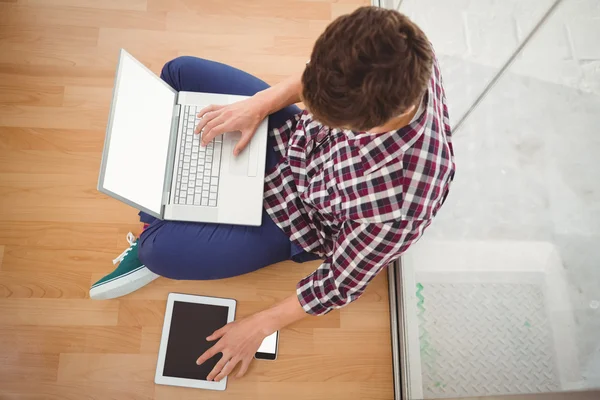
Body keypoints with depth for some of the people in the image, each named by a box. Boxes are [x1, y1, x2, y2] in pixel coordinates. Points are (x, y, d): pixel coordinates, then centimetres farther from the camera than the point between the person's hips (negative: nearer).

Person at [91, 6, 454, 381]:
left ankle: (154, 239, 25)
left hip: (297, 217, -6)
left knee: (160, 251, -17)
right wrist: (260, 104, -15)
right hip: (292, 135, 7)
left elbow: (342, 283, -21)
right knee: (180, 71, 6)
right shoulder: (399, 53, -27)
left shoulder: (394, 205, -40)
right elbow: (326, 74, -4)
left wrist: (261, 325, -9)